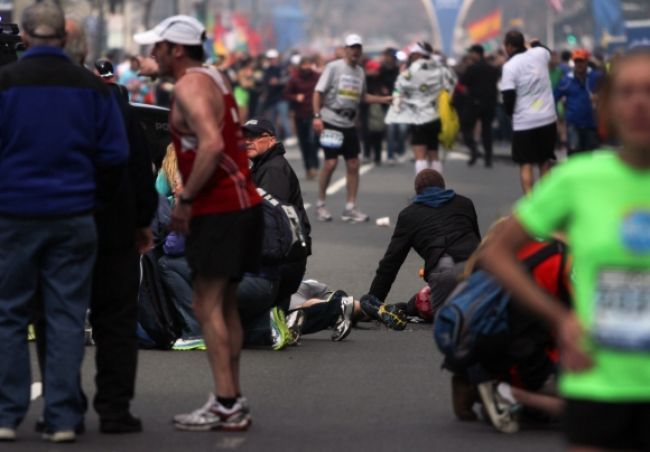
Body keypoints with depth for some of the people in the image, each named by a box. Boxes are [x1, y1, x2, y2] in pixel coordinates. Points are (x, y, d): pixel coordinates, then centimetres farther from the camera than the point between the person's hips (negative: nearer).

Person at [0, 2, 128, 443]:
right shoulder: (92, 87, 1)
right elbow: (115, 155, 2)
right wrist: (98, 198, 15)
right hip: (73, 217, 2)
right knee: (67, 316, 6)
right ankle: (63, 418, 4)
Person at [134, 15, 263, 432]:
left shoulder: (190, 86, -13)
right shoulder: (214, 79, 17)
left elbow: (211, 144, -26)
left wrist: (185, 200, -19)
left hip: (220, 209, -10)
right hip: (240, 204, 10)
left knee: (208, 307, -9)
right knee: (225, 306, 12)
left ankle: (226, 405, -12)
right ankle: (233, 403, 14)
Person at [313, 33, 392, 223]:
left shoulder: (360, 72, 11)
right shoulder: (333, 67, -6)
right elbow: (319, 92, -8)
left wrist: (384, 99, 11)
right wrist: (317, 116, -16)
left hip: (349, 124, 6)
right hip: (331, 122, -6)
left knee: (353, 164, 2)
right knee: (331, 163, -9)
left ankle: (350, 208, 8)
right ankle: (320, 204, 5)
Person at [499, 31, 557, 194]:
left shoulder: (510, 66, -12)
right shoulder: (539, 54, 2)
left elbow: (509, 96, -13)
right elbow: (548, 53, 28)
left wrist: (509, 111, 6)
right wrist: (536, 43, 44)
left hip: (524, 122, -4)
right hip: (548, 118, 4)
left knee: (526, 164, 2)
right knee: (545, 161, 17)